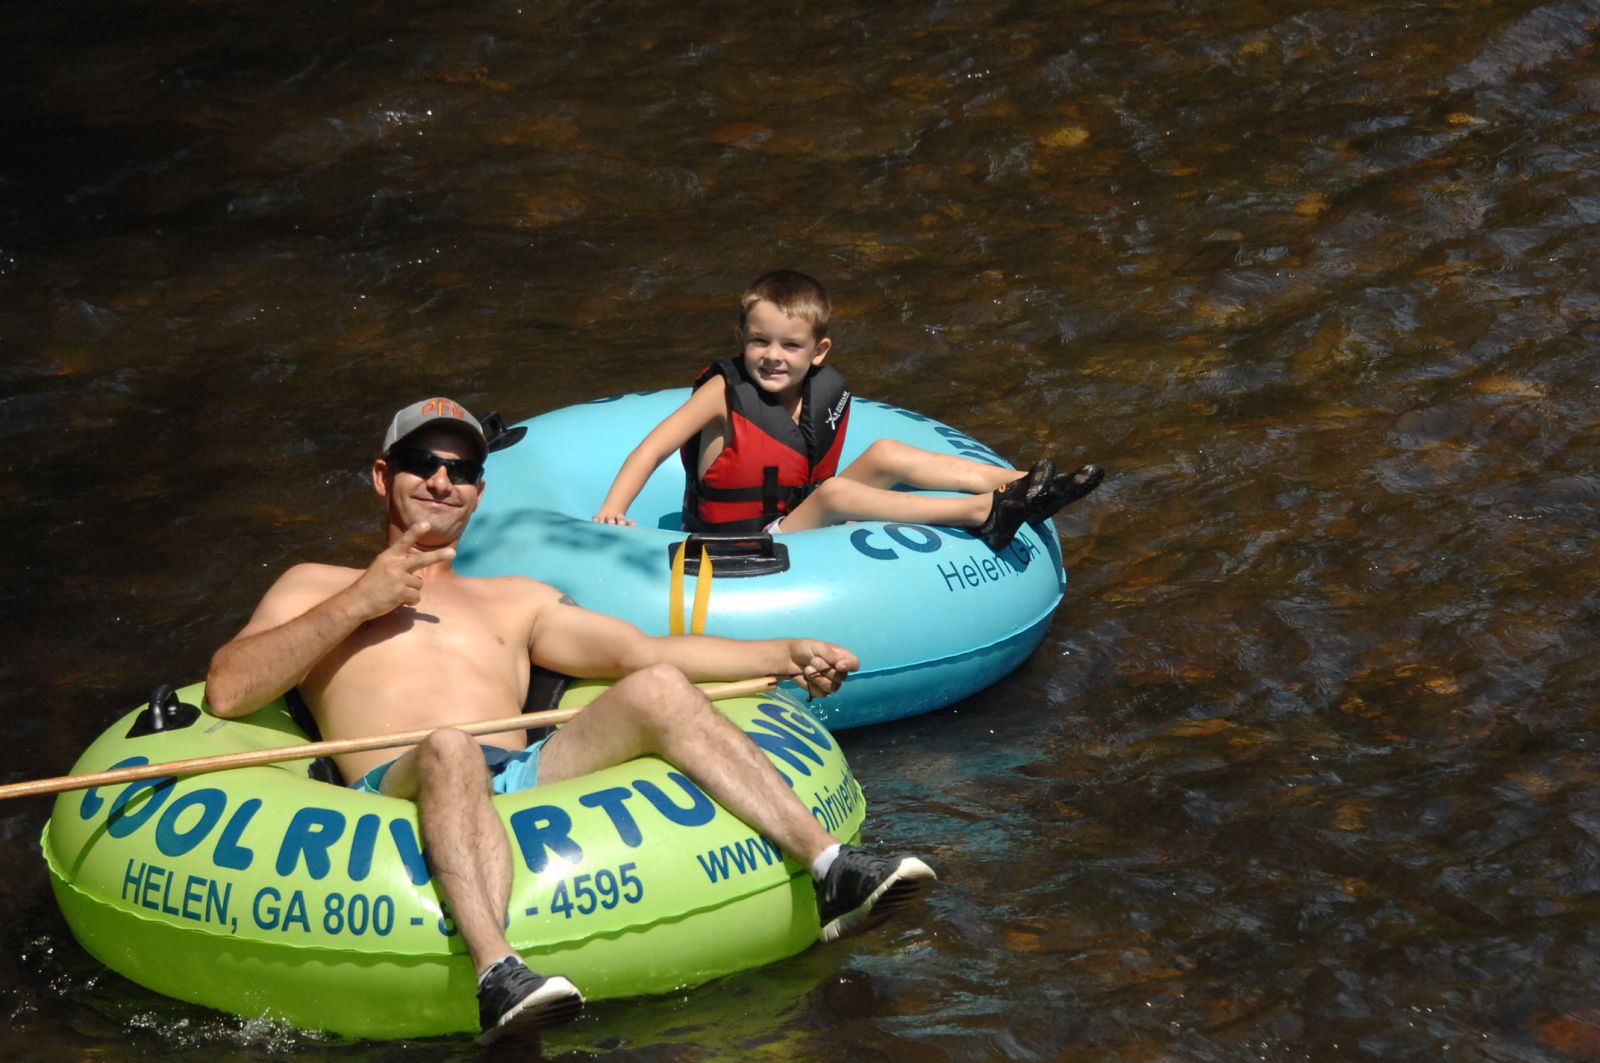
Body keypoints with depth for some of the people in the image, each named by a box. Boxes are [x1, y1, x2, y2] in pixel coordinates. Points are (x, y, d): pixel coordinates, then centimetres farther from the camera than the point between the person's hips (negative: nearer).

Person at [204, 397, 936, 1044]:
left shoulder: (512, 601, 36)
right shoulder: (316, 587, 26)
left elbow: (640, 652, 24)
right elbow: (228, 691, 8)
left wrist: (784, 655, 11)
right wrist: (355, 604, 1)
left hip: (530, 778, 4)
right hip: (401, 787, -4)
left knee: (658, 690, -20)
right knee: (451, 748, -39)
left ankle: (830, 870, -31)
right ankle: (499, 977, -62)